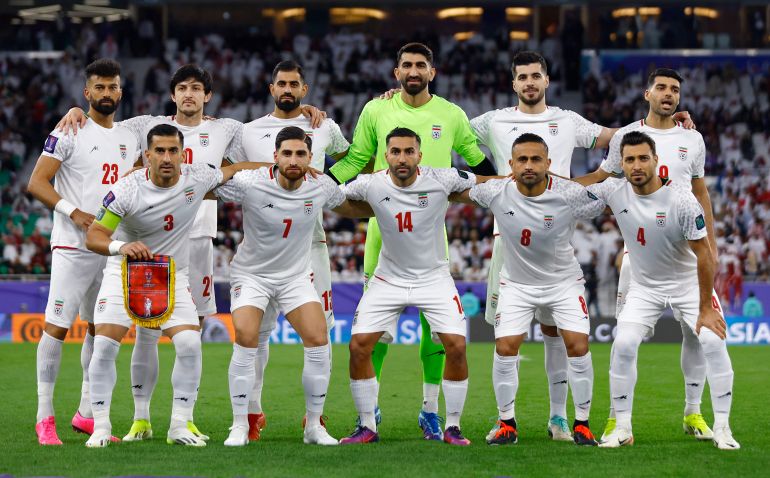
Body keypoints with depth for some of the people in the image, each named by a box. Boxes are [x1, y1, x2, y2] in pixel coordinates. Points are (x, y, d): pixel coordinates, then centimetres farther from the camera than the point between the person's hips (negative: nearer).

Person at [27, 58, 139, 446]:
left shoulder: (129, 138, 14)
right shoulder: (69, 134, -6)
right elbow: (37, 183, -10)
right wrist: (74, 213, -21)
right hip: (73, 248, -7)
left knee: (100, 327, 10)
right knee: (57, 326, -8)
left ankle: (86, 413, 19)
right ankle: (44, 417, -3)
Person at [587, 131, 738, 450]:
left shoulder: (682, 200, -26)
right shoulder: (614, 191, -15)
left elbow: (704, 255, -21)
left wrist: (705, 309, -19)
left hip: (689, 282, -3)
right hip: (644, 287, 3)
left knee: (713, 343, -17)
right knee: (623, 347, -14)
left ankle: (722, 428, -6)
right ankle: (622, 429, -1)